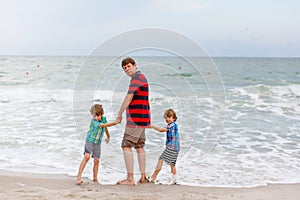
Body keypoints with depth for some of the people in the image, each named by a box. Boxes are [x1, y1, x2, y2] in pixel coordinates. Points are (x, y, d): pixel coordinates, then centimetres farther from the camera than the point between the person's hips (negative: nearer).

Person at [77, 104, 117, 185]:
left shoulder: (103, 119, -1)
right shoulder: (93, 121, -19)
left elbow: (105, 128, 19)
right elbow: (103, 125, -30)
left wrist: (108, 137, 32)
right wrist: (115, 122, -35)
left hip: (97, 142, 5)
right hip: (90, 141, -5)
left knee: (96, 160, 2)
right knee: (87, 156, -22)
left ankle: (95, 178, 16)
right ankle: (79, 177, -22)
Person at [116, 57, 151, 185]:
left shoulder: (137, 77, -11)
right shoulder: (142, 77, 22)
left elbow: (129, 98, -18)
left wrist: (119, 114, -11)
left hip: (135, 118, -11)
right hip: (142, 118, 11)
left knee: (127, 146, -10)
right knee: (139, 147, 14)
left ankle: (130, 179, -11)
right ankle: (143, 177, 18)